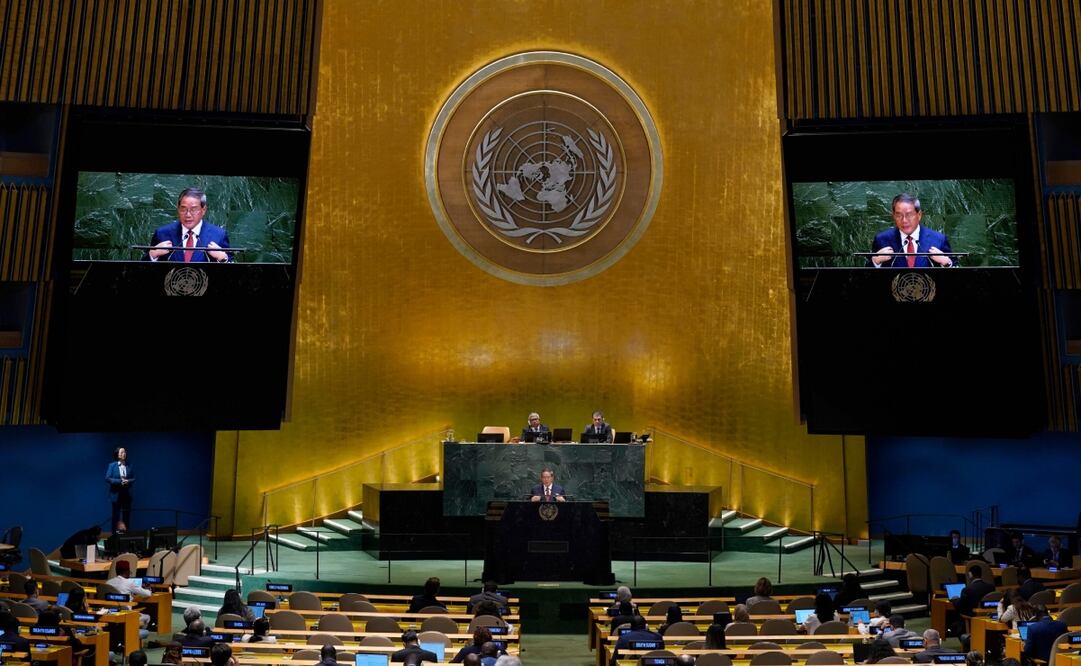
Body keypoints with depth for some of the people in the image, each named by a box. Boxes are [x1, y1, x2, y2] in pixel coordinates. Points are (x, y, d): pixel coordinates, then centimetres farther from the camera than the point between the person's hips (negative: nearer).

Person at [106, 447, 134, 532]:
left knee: (126, 513, 4)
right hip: (116, 493, -2)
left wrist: (128, 481, -13)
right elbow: (107, 478, -8)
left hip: (127, 493, 2)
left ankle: (126, 531, 11)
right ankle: (115, 532, 11)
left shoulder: (129, 465, 4)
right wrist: (120, 481, -18)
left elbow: (134, 478, 8)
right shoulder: (112, 465, -3)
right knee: (116, 513, 4)